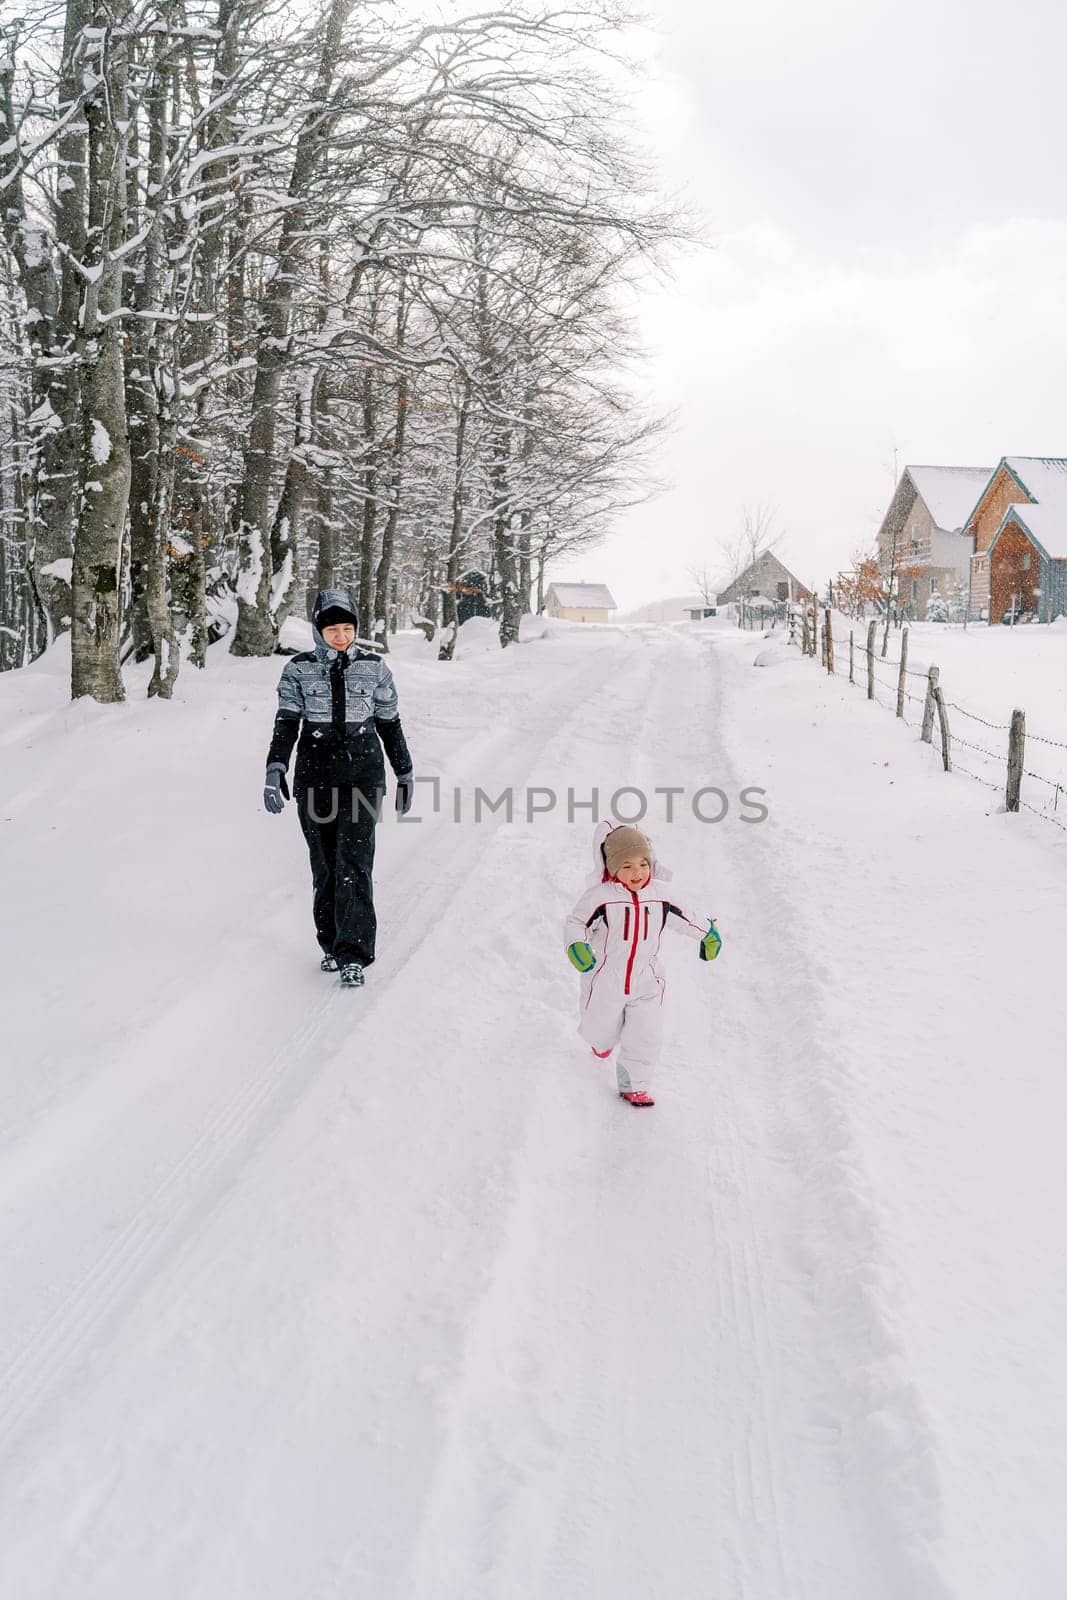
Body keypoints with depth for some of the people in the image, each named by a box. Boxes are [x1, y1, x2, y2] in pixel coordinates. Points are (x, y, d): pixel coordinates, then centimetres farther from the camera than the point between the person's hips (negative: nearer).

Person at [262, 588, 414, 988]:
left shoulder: (374, 668, 5)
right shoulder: (299, 670, 3)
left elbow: (390, 724, 11)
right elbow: (286, 725, -3)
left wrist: (405, 773, 14)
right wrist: (275, 770, -17)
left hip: (363, 775, -1)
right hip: (315, 776, 1)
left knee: (354, 863, -11)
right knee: (324, 866, 8)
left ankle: (353, 955, -10)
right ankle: (332, 945, 22)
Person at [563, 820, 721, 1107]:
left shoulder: (659, 895, -5)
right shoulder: (600, 897, -19)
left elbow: (683, 918, 12)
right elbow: (575, 923, -14)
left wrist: (708, 932, 22)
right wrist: (576, 944, -33)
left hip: (646, 983, 2)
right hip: (605, 983, -2)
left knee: (645, 1037, -3)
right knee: (601, 1032, 17)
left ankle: (634, 1086, 19)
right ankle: (604, 1039, 56)